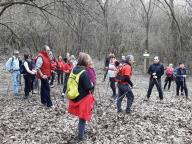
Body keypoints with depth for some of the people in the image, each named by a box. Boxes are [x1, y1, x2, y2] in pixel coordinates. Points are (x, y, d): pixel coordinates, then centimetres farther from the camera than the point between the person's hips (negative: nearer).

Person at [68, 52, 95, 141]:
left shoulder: (74, 70, 0)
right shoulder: (84, 73, -24)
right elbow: (89, 87, -22)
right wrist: (92, 84, -1)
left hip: (76, 97, 7)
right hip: (83, 98, -7)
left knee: (81, 116, 25)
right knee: (83, 118, 9)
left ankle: (82, 131, 42)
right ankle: (80, 136, 21)